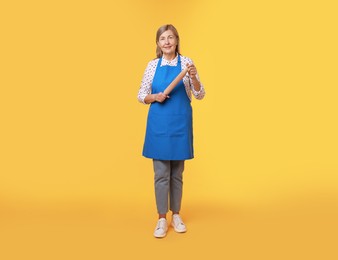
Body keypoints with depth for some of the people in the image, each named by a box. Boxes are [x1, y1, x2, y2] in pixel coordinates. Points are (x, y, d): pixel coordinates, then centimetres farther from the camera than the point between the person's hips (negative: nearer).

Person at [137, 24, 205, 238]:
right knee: (161, 173, 3)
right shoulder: (153, 65, 4)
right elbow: (141, 96, 8)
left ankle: (176, 215, 26)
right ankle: (162, 219, 15)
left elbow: (200, 95, -1)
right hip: (158, 122, 0)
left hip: (181, 122, 0)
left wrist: (193, 77, -18)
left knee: (177, 173, 10)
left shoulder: (186, 62, 0)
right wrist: (154, 97, -12)